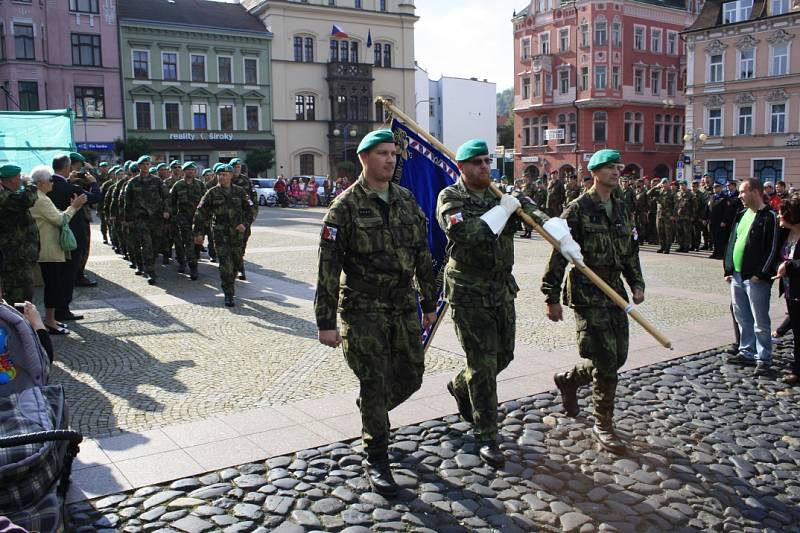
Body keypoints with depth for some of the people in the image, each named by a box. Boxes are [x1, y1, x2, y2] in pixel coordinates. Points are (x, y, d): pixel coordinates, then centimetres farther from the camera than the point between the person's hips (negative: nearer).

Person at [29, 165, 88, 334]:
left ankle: (50, 318, 23)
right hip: (50, 251, -11)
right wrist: (74, 207, -10)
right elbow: (60, 220, -20)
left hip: (49, 249, 11)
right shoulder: (41, 200, -17)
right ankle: (50, 322, 3)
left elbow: (57, 217, 15)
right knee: (54, 285, -4)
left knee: (54, 285, 16)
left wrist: (73, 207, 5)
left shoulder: (40, 198, 16)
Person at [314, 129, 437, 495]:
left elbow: (423, 255, 13)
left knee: (410, 376, 11)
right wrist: (325, 322, -13)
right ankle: (376, 461, 17)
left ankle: (372, 410, 42)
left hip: (404, 305, 6)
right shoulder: (346, 205, -10)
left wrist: (429, 303, 14)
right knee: (374, 382, -1)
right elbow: (328, 266, -11)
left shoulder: (407, 200, 7)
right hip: (364, 309, -5)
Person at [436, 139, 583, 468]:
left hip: (502, 290, 6)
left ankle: (460, 387, 45)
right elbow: (464, 234, -28)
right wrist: (501, 211, -21)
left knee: (503, 355, 18)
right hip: (469, 293, -6)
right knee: (483, 366, -3)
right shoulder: (450, 198, -9)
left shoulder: (502, 194, 7)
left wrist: (563, 238, -25)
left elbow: (535, 213, -8)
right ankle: (486, 438, 9)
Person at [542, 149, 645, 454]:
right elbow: (559, 255, -11)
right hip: (587, 295, -7)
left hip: (615, 292, 8)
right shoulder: (578, 210, -10)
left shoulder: (622, 209, 13)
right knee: (605, 362, -7)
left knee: (617, 357, 11)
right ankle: (603, 426, 10)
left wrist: (637, 283, 12)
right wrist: (552, 298, -13)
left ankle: (568, 380, 37)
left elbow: (631, 251, 23)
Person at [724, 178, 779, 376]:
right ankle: (747, 353, 28)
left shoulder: (769, 216, -10)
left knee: (760, 321, 0)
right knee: (742, 318, 16)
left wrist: (760, 274, -17)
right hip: (737, 276, 8)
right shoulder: (741, 215, 14)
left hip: (756, 279, -8)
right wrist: (728, 270, 12)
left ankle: (763, 359, 8)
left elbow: (772, 249, -14)